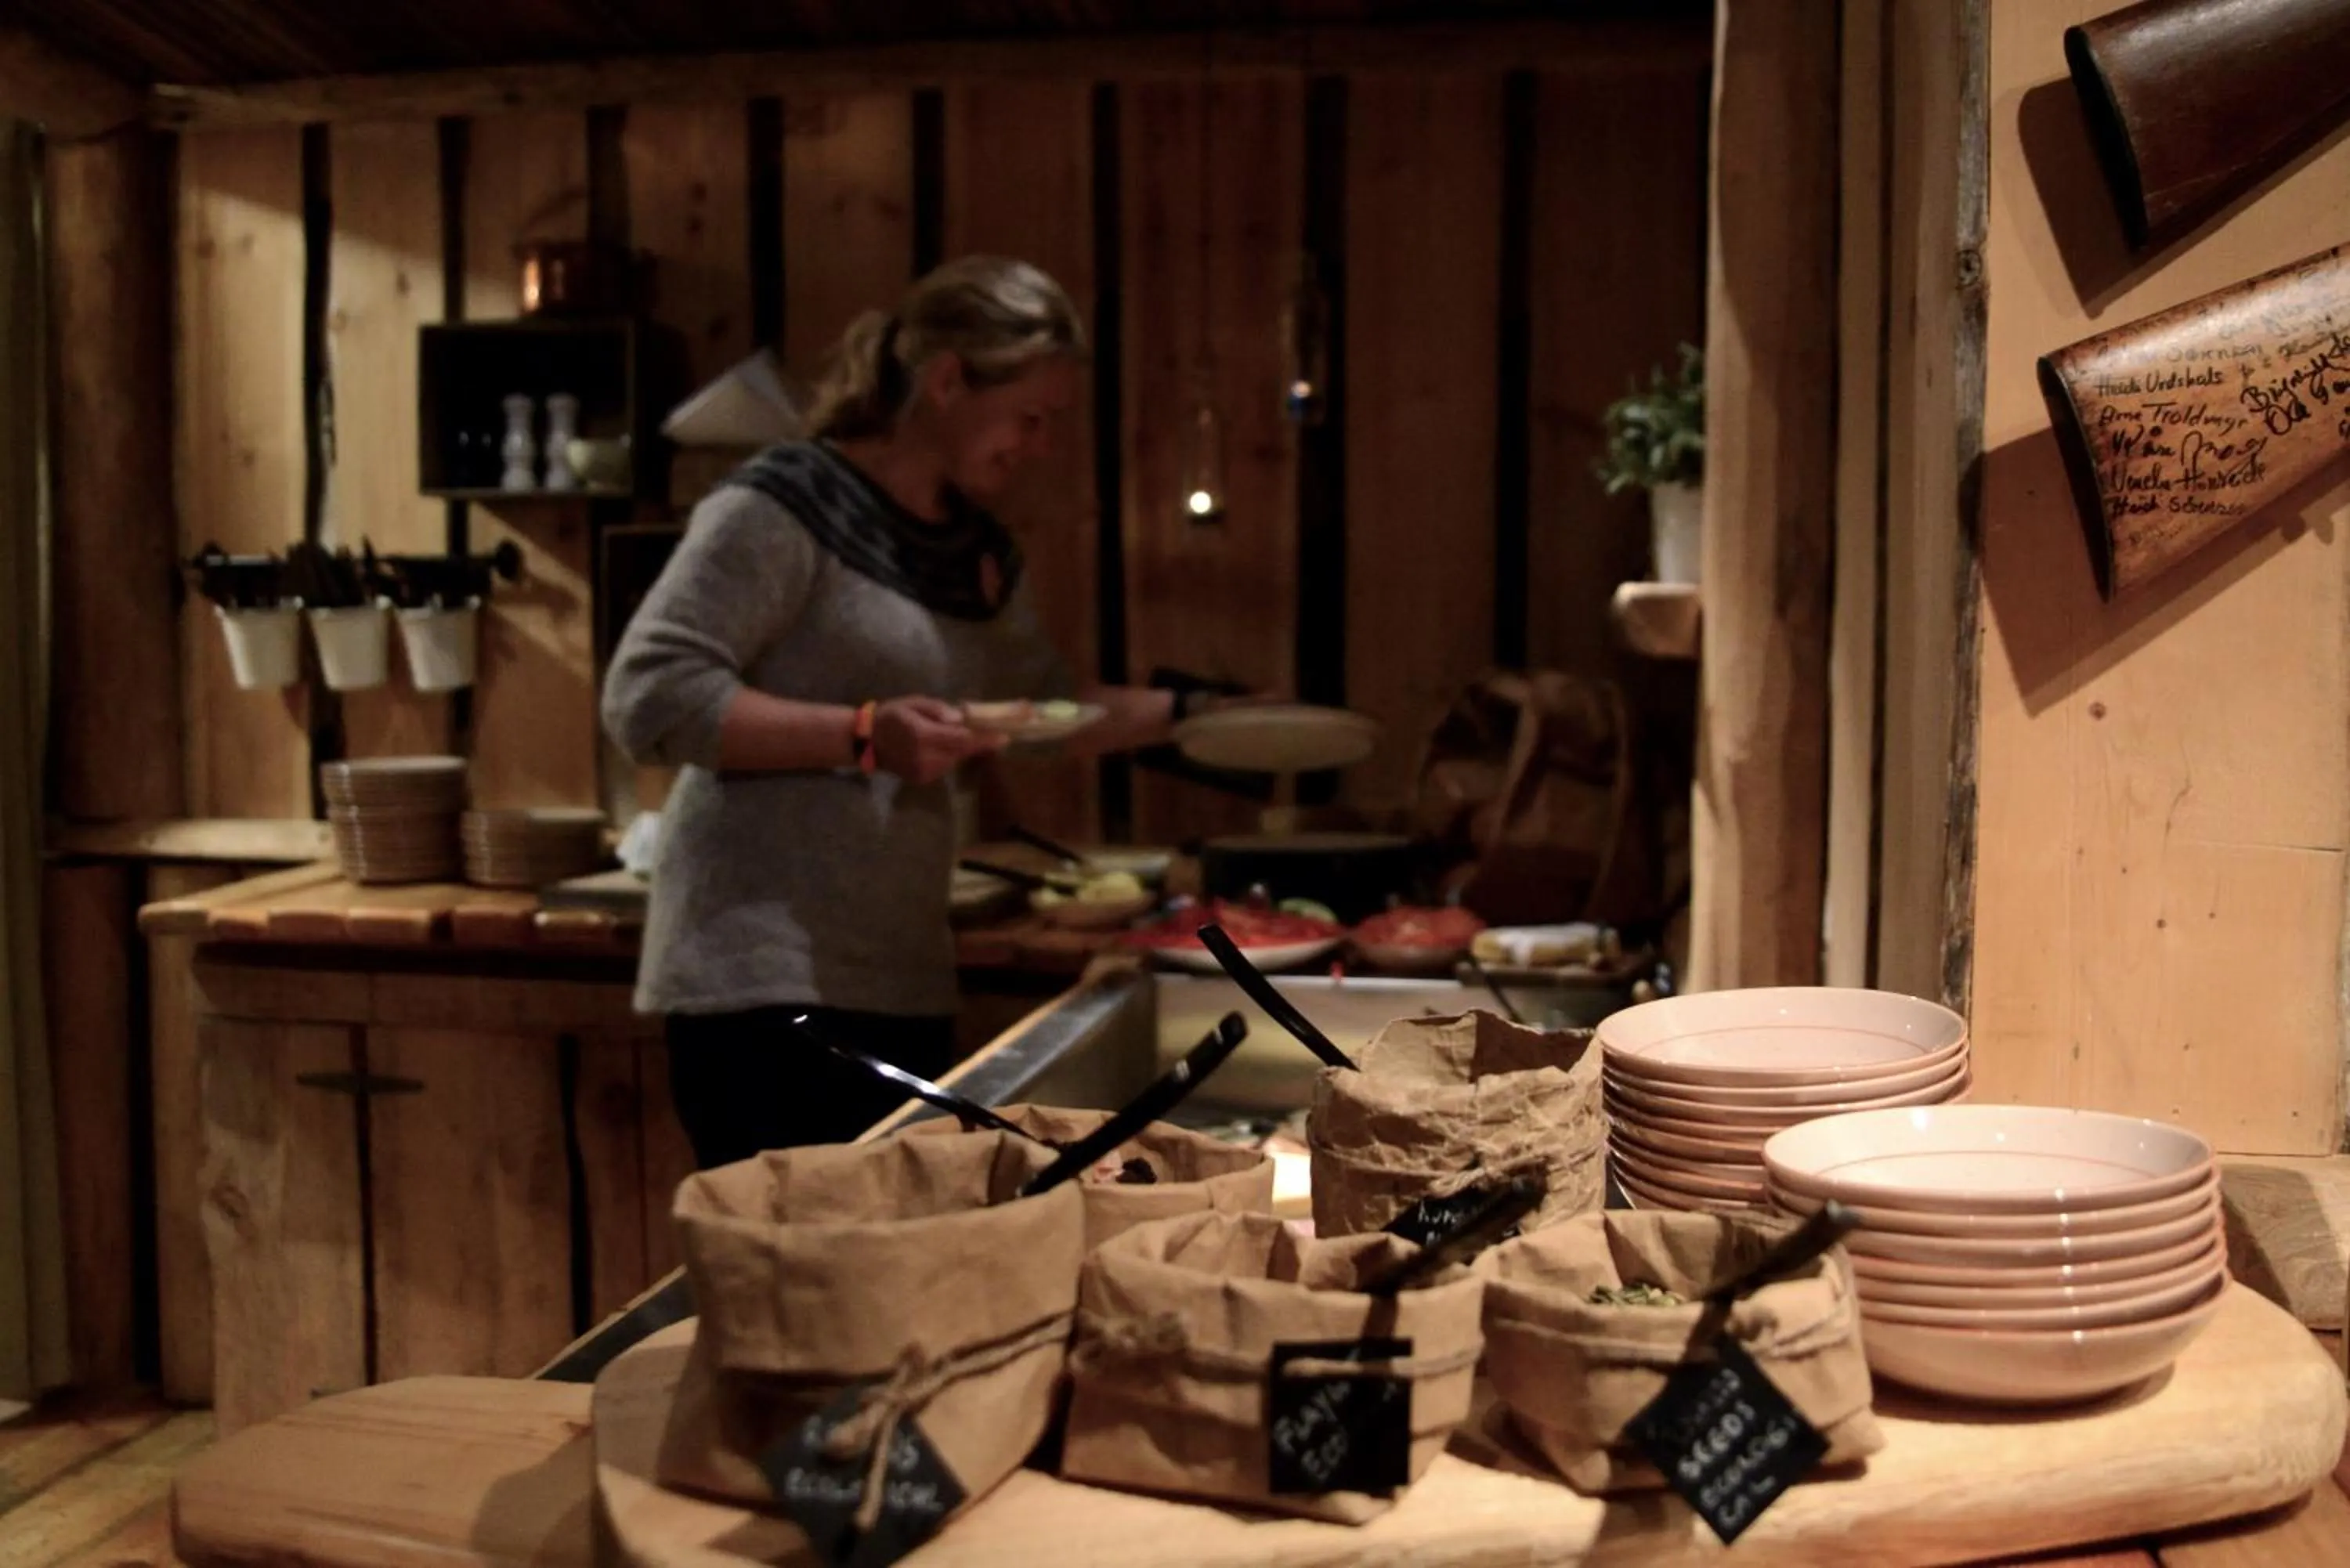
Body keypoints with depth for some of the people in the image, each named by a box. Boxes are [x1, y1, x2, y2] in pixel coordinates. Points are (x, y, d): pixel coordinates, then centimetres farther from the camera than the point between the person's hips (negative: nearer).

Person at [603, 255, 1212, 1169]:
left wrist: (1187, 712, 16)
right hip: (765, 989, -8)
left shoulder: (978, 554, 15)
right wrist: (864, 734, -22)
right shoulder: (788, 506, -9)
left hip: (904, 987, 8)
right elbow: (646, 697, -16)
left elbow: (1041, 708, 29)